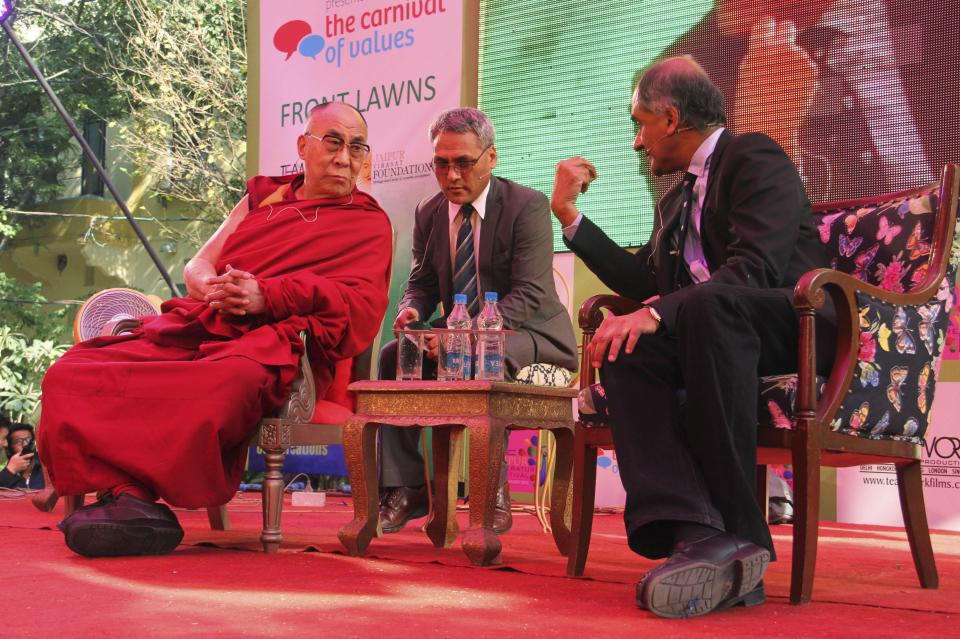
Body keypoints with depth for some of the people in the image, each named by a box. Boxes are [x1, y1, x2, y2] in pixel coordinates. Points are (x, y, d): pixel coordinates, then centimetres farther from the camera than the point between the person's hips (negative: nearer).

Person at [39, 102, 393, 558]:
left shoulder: (369, 223, 15)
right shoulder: (262, 196, 28)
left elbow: (361, 303, -2)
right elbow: (195, 268, 24)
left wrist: (267, 296, -14)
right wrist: (215, 290, -2)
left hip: (271, 343, -5)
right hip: (197, 329, 5)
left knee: (224, 385, -43)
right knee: (70, 374, -20)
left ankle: (128, 495, -32)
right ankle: (129, 497, -33)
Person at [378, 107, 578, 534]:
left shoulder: (527, 206, -15)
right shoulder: (428, 214, 4)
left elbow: (530, 294, -22)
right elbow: (423, 283, 13)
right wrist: (412, 308, -15)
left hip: (525, 332, -6)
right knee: (394, 355, -16)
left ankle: (492, 493, -27)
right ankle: (405, 487, -12)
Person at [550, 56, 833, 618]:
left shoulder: (756, 159, -2)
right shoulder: (678, 199, 25)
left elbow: (756, 267, -18)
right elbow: (641, 282, 25)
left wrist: (657, 313, -27)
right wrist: (569, 214, 22)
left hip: (794, 326, -7)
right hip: (703, 332, 8)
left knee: (708, 303, -38)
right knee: (625, 350, -22)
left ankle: (736, 528, -33)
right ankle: (698, 533, -41)